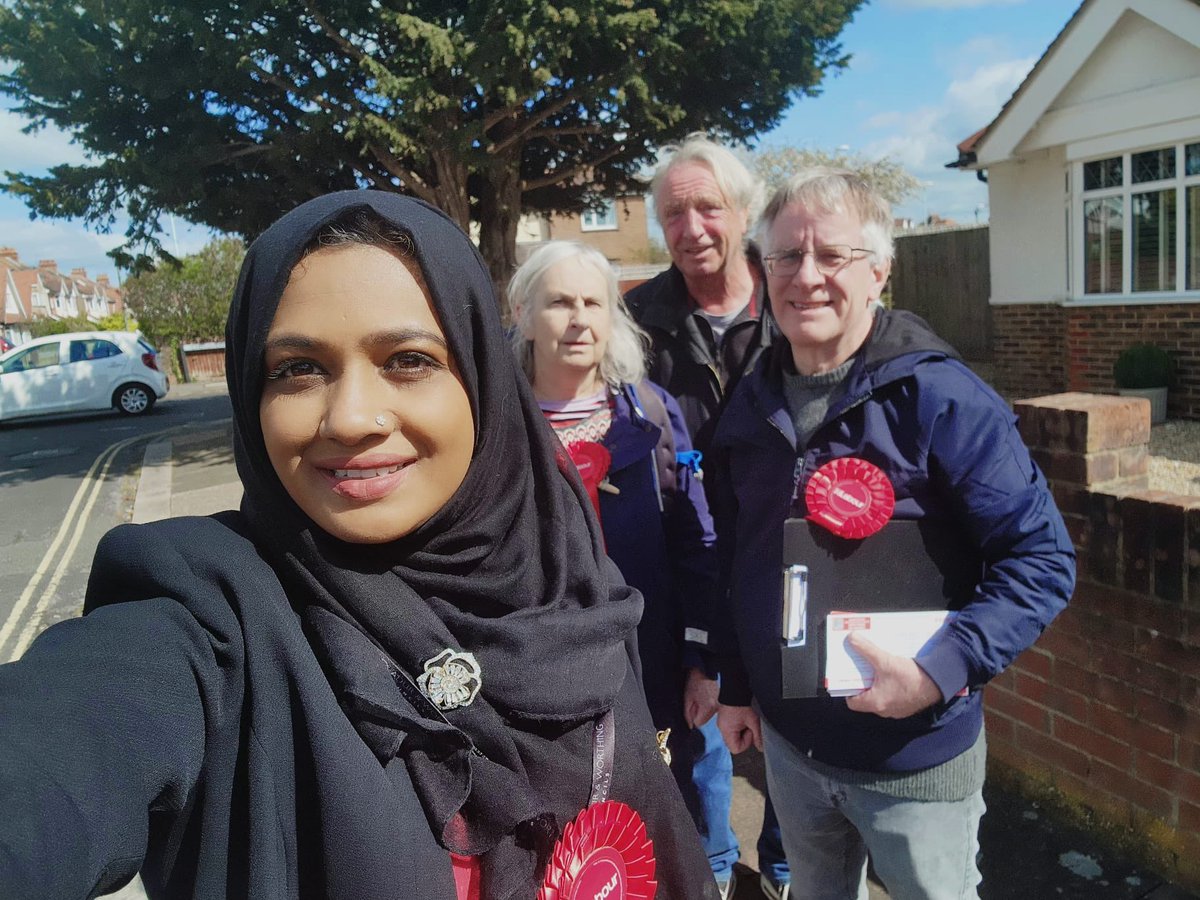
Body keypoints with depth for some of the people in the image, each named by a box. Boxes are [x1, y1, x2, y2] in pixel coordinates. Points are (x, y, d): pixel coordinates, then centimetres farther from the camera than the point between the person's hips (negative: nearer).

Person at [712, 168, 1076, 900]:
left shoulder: (941, 397, -17)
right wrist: (736, 686, 11)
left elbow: (1043, 558, -16)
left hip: (918, 754, -4)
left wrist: (941, 672, -26)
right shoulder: (751, 404, -1)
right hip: (787, 742, 5)